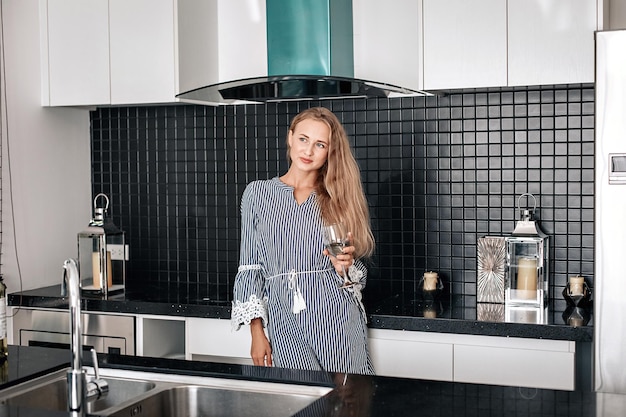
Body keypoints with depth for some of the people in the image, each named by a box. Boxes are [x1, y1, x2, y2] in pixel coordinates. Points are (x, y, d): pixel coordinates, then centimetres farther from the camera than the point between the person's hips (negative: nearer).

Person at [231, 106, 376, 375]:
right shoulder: (258, 193, 8)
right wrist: (256, 332, 0)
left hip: (337, 315, 1)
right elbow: (249, 267, 6)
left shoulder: (339, 198, 11)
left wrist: (345, 266, -8)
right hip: (284, 319, -1)